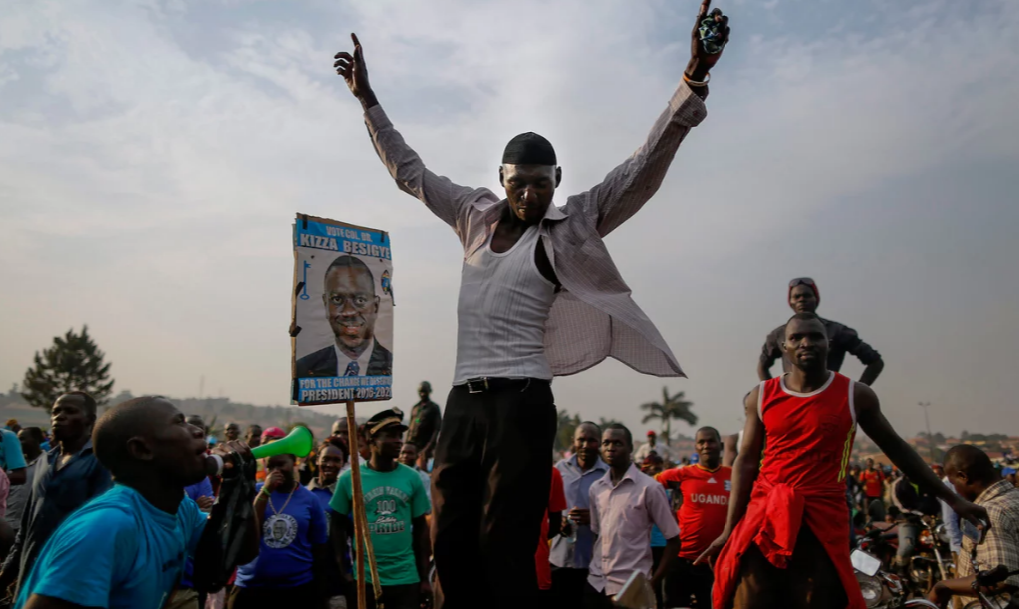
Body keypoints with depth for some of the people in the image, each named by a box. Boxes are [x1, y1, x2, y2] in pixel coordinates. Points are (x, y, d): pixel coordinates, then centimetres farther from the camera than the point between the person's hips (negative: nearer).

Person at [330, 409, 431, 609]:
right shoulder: (349, 479, -4)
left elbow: (421, 529, 5)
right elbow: (338, 529, 4)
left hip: (406, 578, 1)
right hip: (364, 578, 0)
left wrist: (425, 578, 4)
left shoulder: (412, 478, -1)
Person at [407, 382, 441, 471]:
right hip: (411, 445, 5)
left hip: (424, 446, -5)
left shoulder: (434, 408, 1)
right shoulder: (415, 408, 17)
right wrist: (406, 444, 10)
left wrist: (428, 447, -14)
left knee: (421, 470, -11)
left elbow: (437, 429, -6)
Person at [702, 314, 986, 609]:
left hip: (824, 522, -1)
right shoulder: (761, 397, 4)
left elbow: (896, 448, 15)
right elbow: (746, 462, 6)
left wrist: (952, 499, 16)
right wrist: (730, 528, 2)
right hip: (764, 519, 1)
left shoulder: (856, 396, 2)